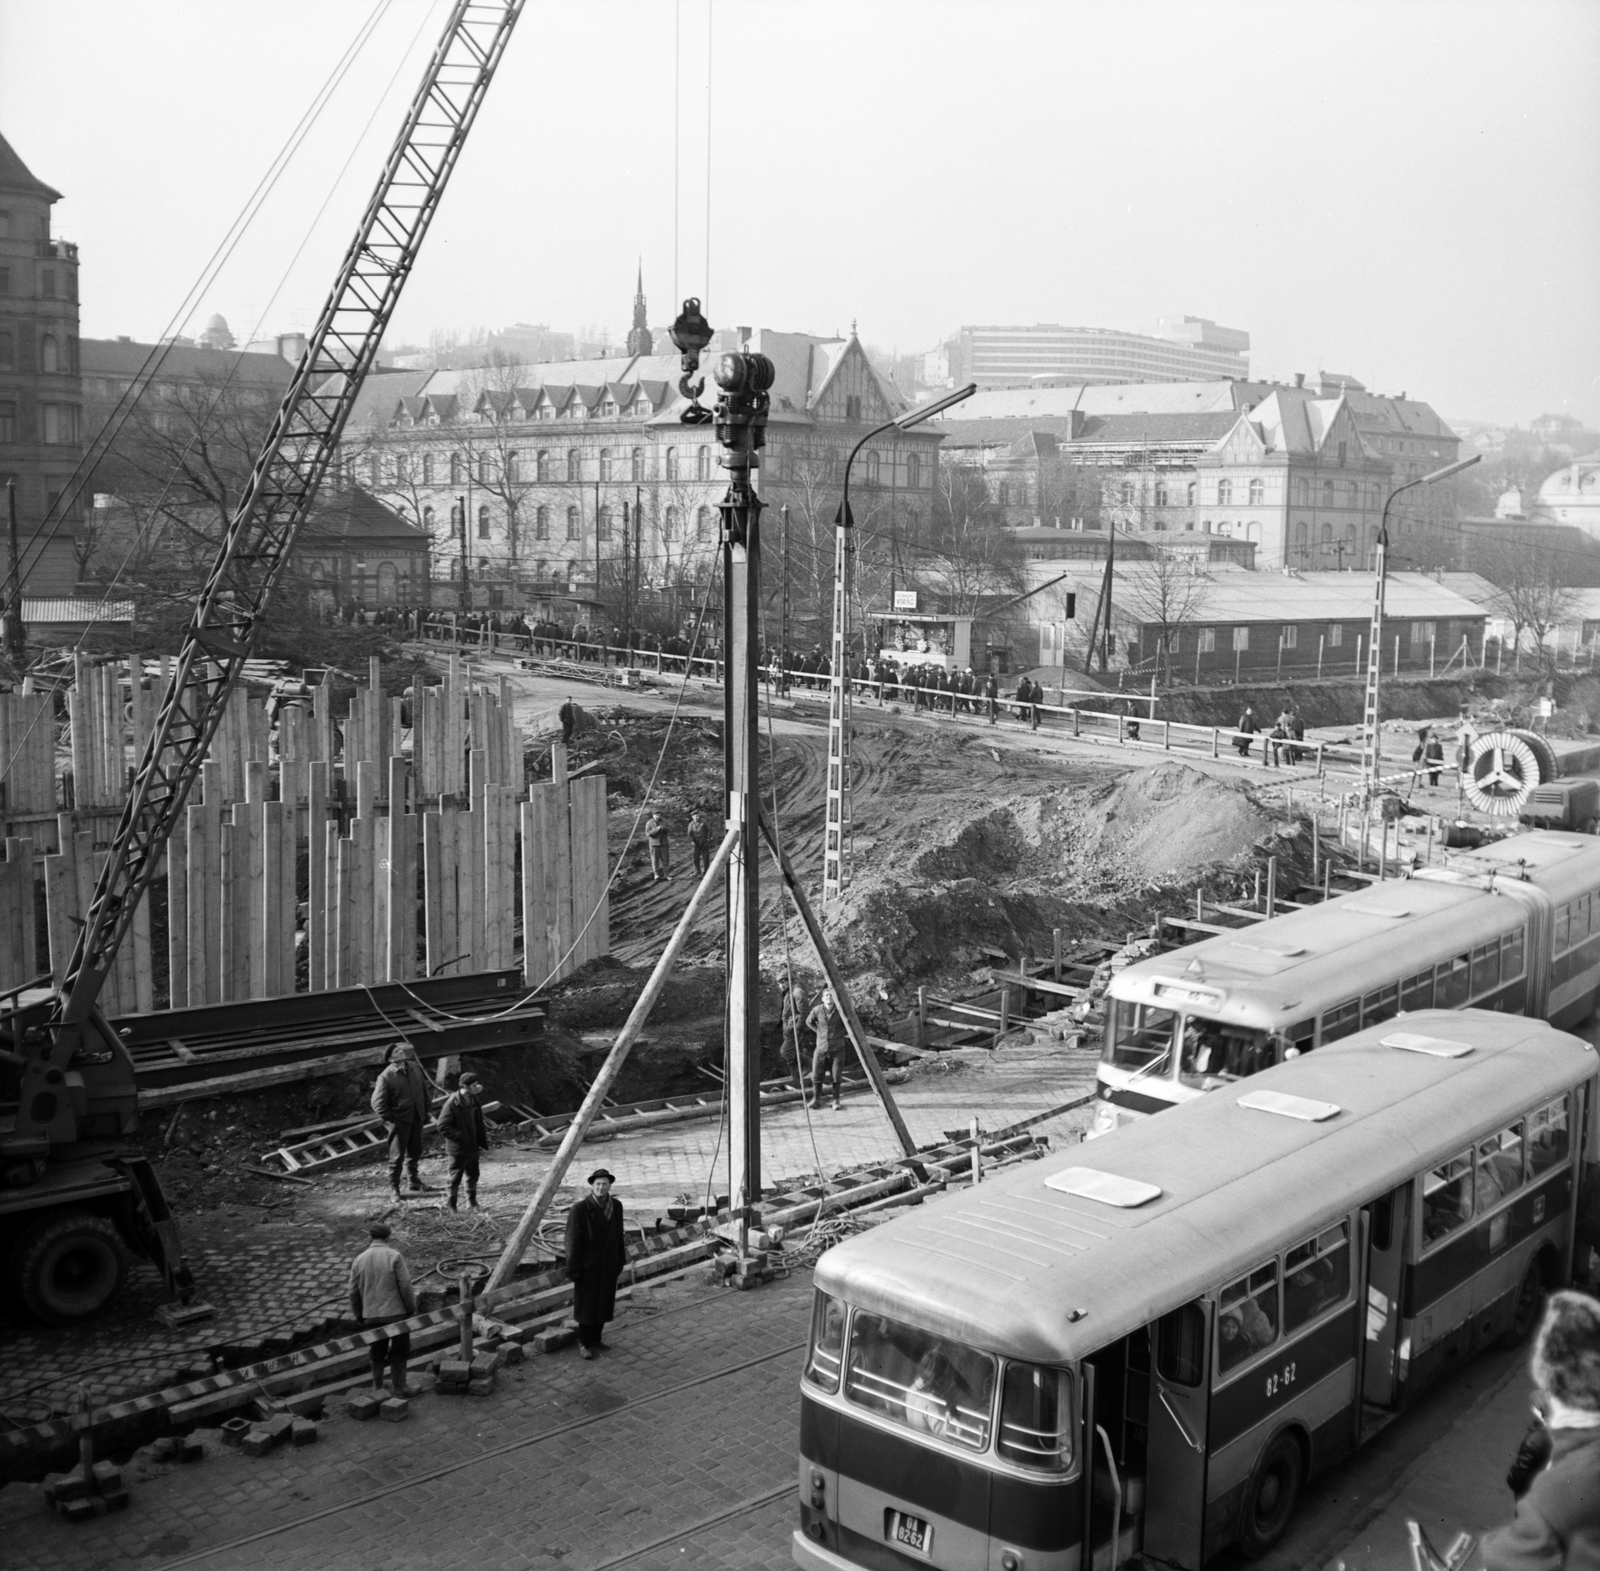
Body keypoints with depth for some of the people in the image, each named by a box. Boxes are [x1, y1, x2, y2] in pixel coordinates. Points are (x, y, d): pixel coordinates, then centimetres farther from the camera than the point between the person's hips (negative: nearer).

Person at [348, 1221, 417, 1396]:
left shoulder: (359, 1260, 2)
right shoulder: (394, 1256, -10)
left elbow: (353, 1292, 6)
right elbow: (405, 1285, -11)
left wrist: (358, 1315, 17)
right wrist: (411, 1308, 1)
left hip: (371, 1316, 4)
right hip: (396, 1313, -4)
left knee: (377, 1353, 19)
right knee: (398, 1354, 8)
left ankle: (377, 1387, 23)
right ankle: (399, 1388, 9)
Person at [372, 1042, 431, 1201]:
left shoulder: (414, 1068, -1)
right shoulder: (386, 1077, -18)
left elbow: (424, 1089, 11)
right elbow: (377, 1102, -16)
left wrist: (425, 1111, 12)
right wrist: (389, 1119, -15)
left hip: (416, 1118, 6)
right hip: (400, 1120, -6)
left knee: (415, 1151, 19)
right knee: (397, 1155, 1)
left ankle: (414, 1180, 37)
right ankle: (394, 1187, 13)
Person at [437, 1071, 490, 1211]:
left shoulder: (473, 1101, 4)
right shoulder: (452, 1103, -19)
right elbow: (442, 1126, -19)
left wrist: (483, 1141, 7)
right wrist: (460, 1137, -21)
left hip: (473, 1147, 7)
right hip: (458, 1148, -7)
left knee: (473, 1176, 16)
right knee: (455, 1178, 5)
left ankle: (472, 1203, 30)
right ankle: (452, 1206, 17)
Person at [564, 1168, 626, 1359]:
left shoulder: (616, 1206, -5)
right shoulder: (580, 1209, -22)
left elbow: (618, 1235, 6)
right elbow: (573, 1241, -17)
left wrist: (619, 1261, 11)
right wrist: (573, 1270, -15)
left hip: (608, 1264, 5)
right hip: (587, 1265, -5)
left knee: (603, 1303, 15)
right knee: (587, 1305, 5)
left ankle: (595, 1339, 32)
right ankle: (584, 1344, 21)